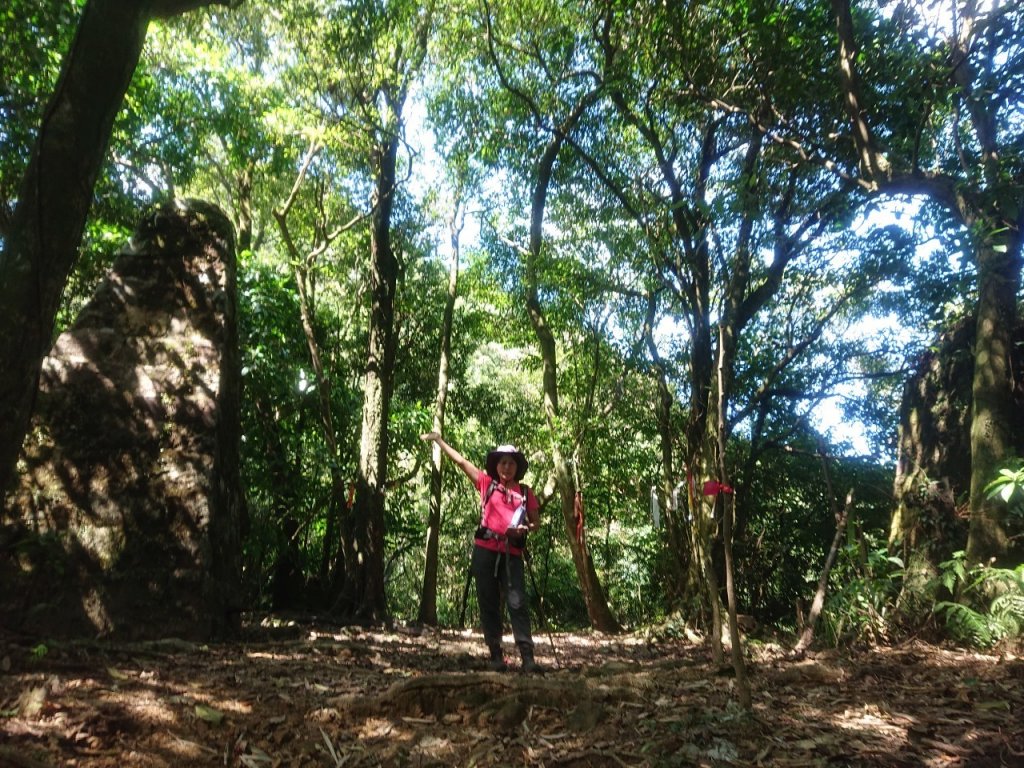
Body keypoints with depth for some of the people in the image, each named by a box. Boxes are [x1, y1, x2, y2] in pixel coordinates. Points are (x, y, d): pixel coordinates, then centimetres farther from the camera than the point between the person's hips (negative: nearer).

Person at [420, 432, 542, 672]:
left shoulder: (525, 492, 9)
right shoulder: (487, 483, 8)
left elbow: (536, 522, 15)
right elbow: (461, 461, 8)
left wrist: (526, 528, -8)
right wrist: (438, 440, 9)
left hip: (512, 553, 0)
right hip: (486, 551, 1)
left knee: (517, 603, -8)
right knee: (488, 604, 4)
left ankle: (527, 657, -8)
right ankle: (496, 655, 12)